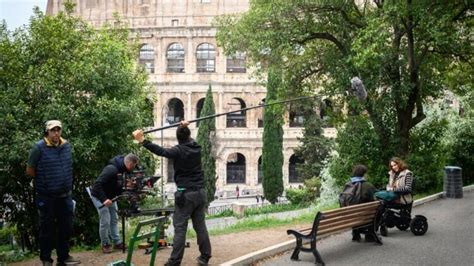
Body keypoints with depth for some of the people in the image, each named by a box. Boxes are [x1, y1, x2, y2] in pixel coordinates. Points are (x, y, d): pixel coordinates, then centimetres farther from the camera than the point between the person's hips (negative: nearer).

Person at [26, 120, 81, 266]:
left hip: (65, 196, 5)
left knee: (66, 227, 12)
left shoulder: (66, 145, 3)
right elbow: (30, 170, -8)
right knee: (47, 229, 6)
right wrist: (44, 181, 2)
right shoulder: (39, 148, -14)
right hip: (47, 197, -5)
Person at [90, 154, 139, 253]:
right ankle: (105, 244, 8)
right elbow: (97, 184, -35)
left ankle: (117, 242, 15)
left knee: (114, 219, 9)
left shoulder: (122, 170, -5)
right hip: (99, 197, -8)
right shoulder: (111, 169, -32)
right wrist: (104, 199, -39)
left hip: (111, 197, 8)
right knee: (105, 221, -7)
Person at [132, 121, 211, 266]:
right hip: (200, 193, 6)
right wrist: (186, 128, 41)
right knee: (200, 226, 11)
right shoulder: (196, 147, 6)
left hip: (186, 194, -6)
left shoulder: (178, 150, -12)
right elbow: (189, 140, 30)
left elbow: (161, 151, -26)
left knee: (180, 228, -3)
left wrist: (142, 140, -31)